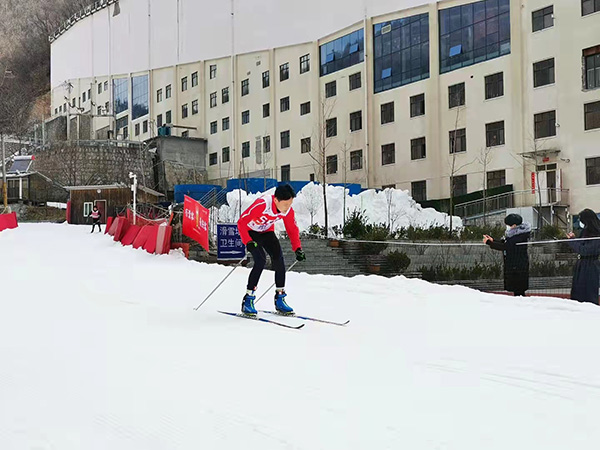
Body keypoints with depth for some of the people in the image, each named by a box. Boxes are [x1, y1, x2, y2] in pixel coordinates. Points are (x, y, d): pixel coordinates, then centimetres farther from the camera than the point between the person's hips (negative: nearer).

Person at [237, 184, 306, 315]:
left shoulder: (288, 210, -18)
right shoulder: (262, 204, -36)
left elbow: (292, 230, -2)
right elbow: (241, 222, -32)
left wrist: (297, 249, -13)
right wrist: (248, 242, -43)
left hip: (267, 232, 5)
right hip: (250, 231, -5)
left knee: (279, 259, -12)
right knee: (261, 260, -23)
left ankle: (280, 299, 1)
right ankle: (248, 300, -13)